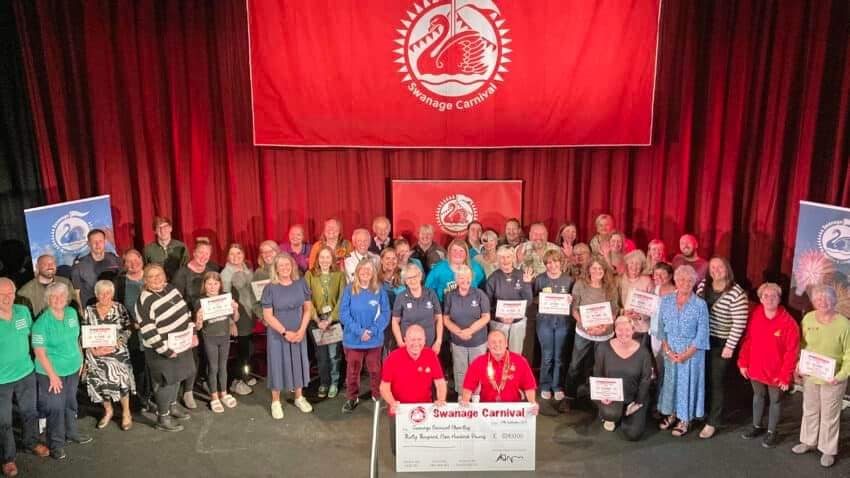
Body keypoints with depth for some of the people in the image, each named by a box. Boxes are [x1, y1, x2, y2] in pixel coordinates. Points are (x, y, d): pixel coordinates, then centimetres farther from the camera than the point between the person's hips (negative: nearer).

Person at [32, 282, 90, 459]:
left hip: (73, 368, 6)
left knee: (71, 402, 21)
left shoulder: (72, 313, -1)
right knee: (55, 408, 2)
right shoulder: (43, 322, -19)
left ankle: (71, 432, 40)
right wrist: (52, 375, -18)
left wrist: (80, 359, 10)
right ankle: (56, 443, 18)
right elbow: (39, 351, -18)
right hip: (52, 371, -6)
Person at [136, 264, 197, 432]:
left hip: (182, 344, 8)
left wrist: (193, 333, 8)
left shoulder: (170, 288, 2)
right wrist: (166, 351, -21)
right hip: (163, 350, -8)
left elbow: (185, 310, 13)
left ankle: (172, 406, 42)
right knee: (166, 382, 1)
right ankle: (163, 419, 15)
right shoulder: (145, 301, -22)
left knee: (177, 377, 22)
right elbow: (149, 332, -24)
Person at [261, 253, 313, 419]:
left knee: (298, 363, 12)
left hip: (298, 333, 3)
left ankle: (299, 397, 30)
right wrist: (285, 332, -16)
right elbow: (268, 316, -12)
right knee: (278, 365, 5)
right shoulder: (270, 289, -11)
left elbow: (308, 308, 0)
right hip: (277, 334, -3)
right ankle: (276, 402, 20)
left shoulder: (301, 284, -3)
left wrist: (301, 330, -10)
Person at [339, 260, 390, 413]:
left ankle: (378, 396, 30)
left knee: (375, 370, 12)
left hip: (374, 339, 0)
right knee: (353, 370, 12)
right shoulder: (349, 289, -4)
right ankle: (352, 398, 28)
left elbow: (385, 314, -3)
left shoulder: (379, 291, -2)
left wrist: (372, 331, -16)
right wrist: (359, 331, -17)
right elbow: (344, 314, -8)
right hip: (353, 338, 0)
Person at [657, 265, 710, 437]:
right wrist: (667, 350, -9)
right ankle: (671, 414, 29)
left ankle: (685, 420, 19)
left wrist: (685, 354, -14)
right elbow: (661, 327, 1)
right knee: (670, 381, 12)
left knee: (687, 382, 6)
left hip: (691, 351, -3)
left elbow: (702, 334, -10)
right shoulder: (666, 300, -1)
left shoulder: (700, 304, -10)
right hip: (670, 349, 3)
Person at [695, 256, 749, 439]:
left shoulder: (736, 293, -16)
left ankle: (712, 422, 19)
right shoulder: (702, 285, 1)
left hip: (721, 343, -5)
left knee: (715, 382, 6)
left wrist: (730, 347, -14)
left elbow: (739, 324, -15)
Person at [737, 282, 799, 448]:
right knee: (758, 396, 22)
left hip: (776, 371, -4)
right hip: (755, 368, 4)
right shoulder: (755, 315, -8)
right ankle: (757, 426, 41)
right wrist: (743, 363, 2)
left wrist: (786, 376, -15)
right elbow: (747, 340, 1)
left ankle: (771, 432, 33)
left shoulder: (788, 322, -20)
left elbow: (791, 351, -16)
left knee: (775, 400, 16)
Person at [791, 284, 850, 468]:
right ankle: (809, 441, 41)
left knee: (829, 415, 12)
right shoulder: (808, 318, -7)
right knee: (810, 410, 21)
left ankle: (828, 450, 30)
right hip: (809, 375, 4)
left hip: (832, 379, -4)